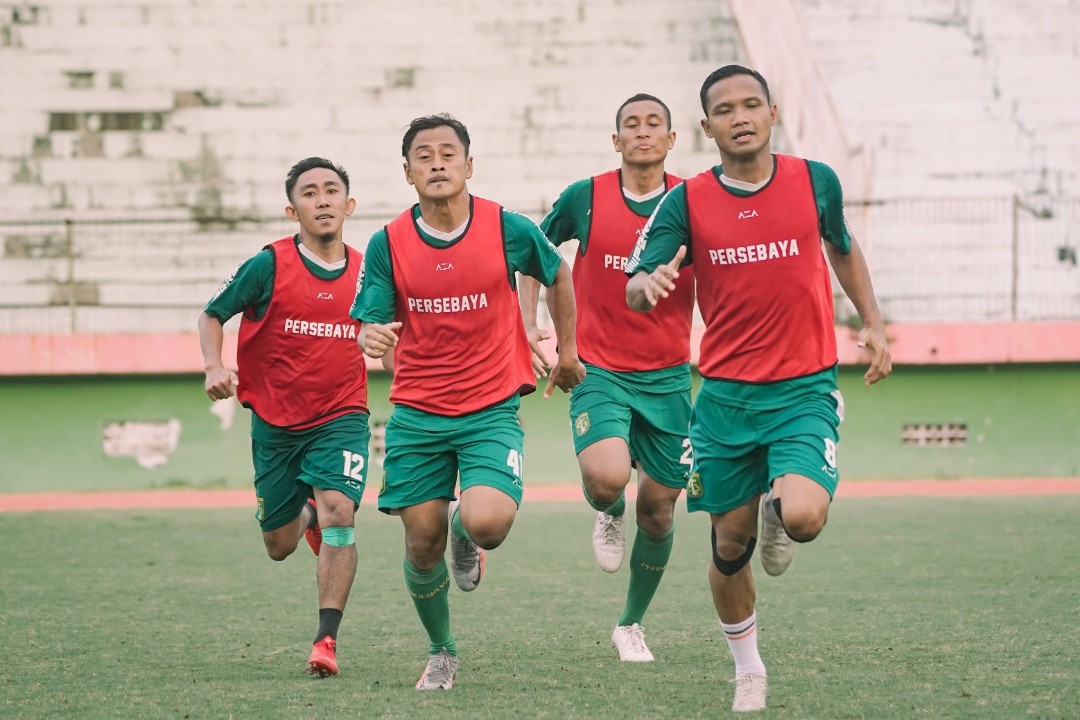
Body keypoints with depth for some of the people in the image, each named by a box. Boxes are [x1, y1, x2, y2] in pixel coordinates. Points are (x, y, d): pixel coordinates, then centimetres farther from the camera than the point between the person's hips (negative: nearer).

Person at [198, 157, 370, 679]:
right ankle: (307, 514, 48)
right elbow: (212, 315, 1)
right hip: (275, 422, 0)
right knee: (279, 547, 10)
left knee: (339, 513, -24)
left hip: (340, 418, 0)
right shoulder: (269, 265, -10)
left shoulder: (364, 272, -1)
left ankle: (326, 640, -19)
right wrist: (214, 367, -15)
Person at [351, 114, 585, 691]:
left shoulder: (508, 229, -7)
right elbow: (372, 328, -4)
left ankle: (466, 532, 17)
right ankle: (441, 652, 29)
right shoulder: (388, 244, -5)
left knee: (488, 523, -23)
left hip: (492, 410, -2)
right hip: (416, 415, 2)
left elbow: (558, 276, 12)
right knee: (422, 545, 2)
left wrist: (567, 351, 19)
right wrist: (372, 337, -28)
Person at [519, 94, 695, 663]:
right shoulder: (584, 199, -3)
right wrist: (529, 325, 6)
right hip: (599, 373, -2)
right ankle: (608, 514, 12)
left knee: (658, 510, 6)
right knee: (606, 477, -27)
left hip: (668, 376, 2)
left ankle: (631, 624, 27)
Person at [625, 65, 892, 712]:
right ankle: (749, 670, 30)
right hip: (725, 396, 1)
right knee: (730, 544, 7)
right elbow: (635, 291, -9)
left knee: (803, 516, -24)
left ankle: (779, 514, 14)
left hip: (805, 390, -1)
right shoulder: (687, 202, -4)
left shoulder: (815, 181, -1)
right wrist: (648, 284, -32)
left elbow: (843, 248, 19)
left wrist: (873, 323, 12)